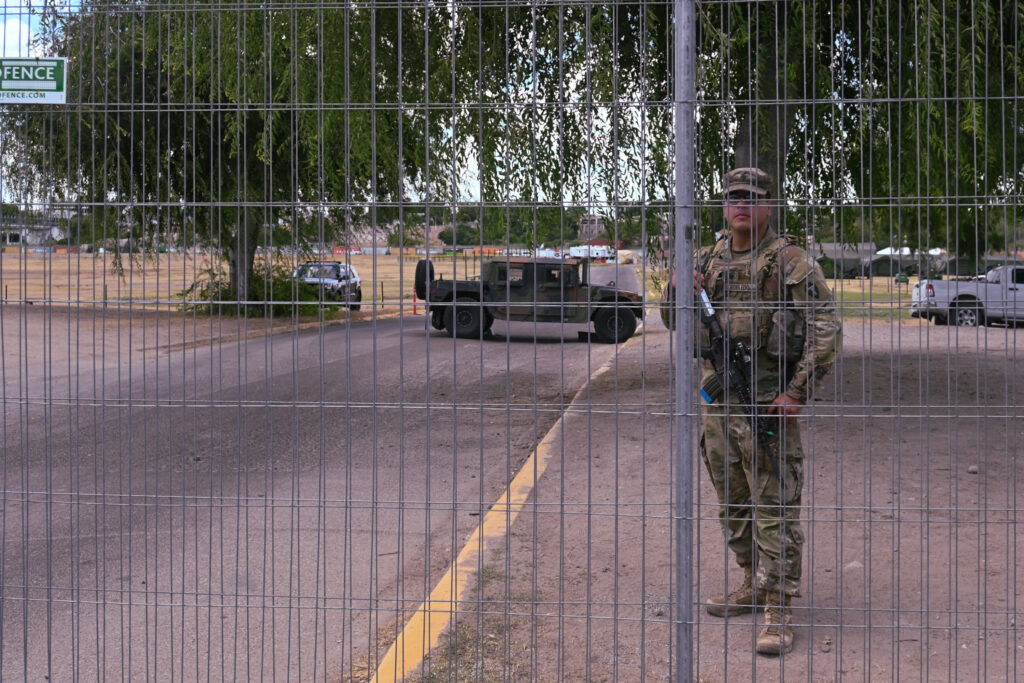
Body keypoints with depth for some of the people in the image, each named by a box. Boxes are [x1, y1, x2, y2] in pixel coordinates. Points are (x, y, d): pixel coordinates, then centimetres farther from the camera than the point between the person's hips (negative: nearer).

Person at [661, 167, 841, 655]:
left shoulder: (791, 261, -7)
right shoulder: (707, 261, 11)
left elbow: (826, 330, -11)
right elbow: (675, 322, 17)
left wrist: (798, 392, -17)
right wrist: (680, 291, -6)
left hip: (769, 402, -7)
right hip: (718, 398, 7)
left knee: (776, 505, -6)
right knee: (732, 501, 16)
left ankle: (778, 613, -2)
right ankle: (753, 585, 31)